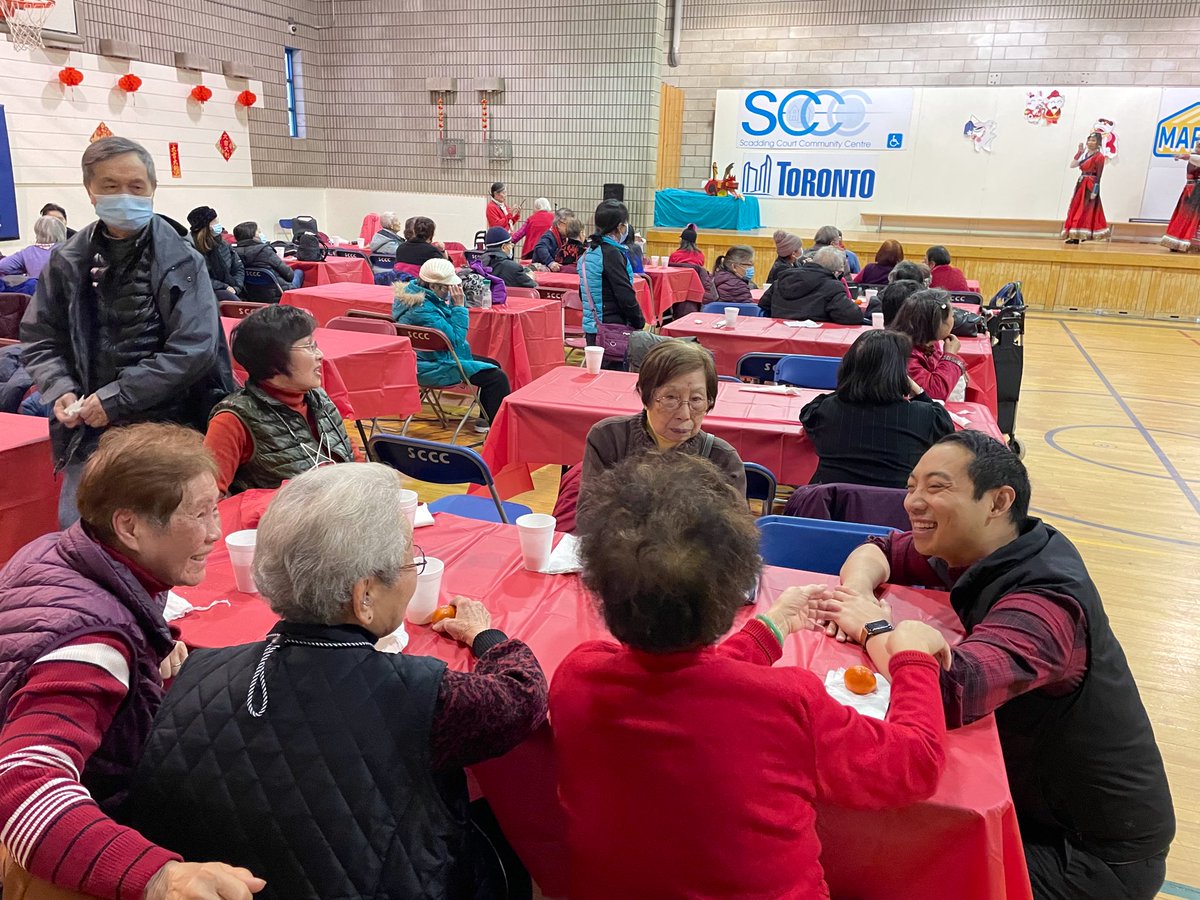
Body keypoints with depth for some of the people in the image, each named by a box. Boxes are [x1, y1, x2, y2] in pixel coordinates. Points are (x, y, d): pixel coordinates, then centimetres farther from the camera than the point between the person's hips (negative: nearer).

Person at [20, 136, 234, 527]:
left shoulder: (181, 261, -7)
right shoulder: (68, 262, 4)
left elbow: (193, 348, -15)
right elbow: (40, 337, 12)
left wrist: (116, 398, -15)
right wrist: (60, 390, -8)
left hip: (172, 425, -3)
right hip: (92, 427, 3)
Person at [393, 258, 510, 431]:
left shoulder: (415, 289, 3)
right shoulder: (423, 310, -28)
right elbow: (455, 339, -23)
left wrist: (457, 302, -4)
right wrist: (459, 305, -18)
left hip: (434, 357, 11)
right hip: (432, 368, -11)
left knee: (493, 365, 18)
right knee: (497, 378, -19)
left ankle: (487, 419, 23)